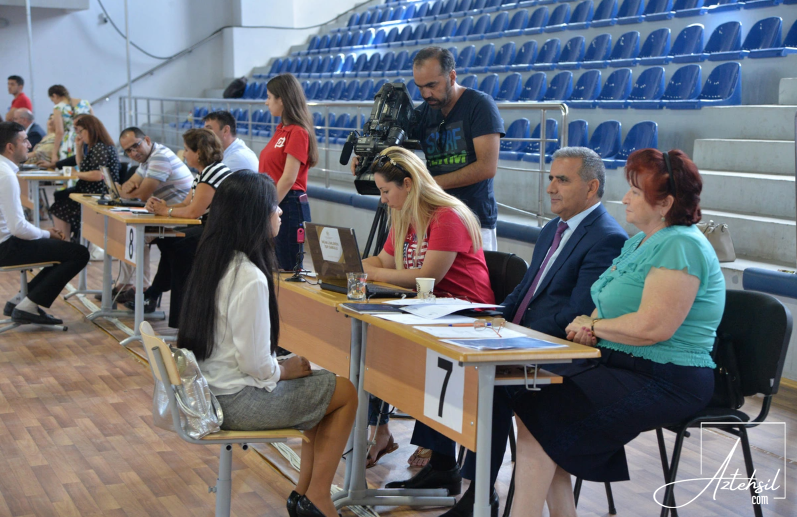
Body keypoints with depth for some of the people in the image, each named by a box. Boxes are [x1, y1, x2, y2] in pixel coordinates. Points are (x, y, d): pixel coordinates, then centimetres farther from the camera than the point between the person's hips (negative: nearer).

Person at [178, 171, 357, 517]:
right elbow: (256, 364, -22)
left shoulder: (211, 259, 2)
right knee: (346, 393, 5)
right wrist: (286, 370, -4)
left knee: (322, 387, 20)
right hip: (237, 401, -9)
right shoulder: (250, 279, -26)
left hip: (211, 390, 9)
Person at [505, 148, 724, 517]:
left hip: (665, 382, -9)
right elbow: (612, 304, 21)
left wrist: (592, 325, -10)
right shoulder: (640, 241, 15)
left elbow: (653, 327, -26)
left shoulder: (681, 246, -16)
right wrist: (590, 325, -3)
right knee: (527, 399, -7)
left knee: (539, 417, -19)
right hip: (620, 364, 10)